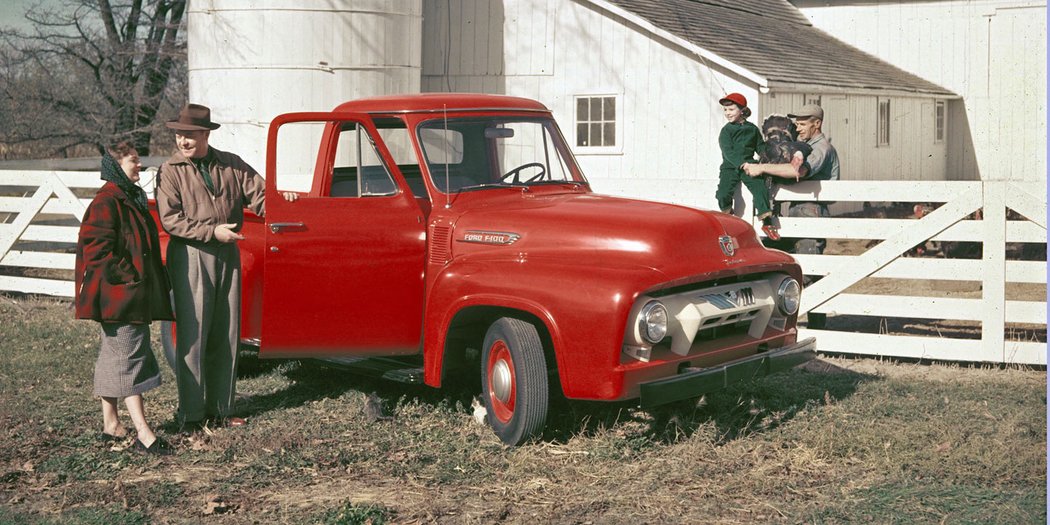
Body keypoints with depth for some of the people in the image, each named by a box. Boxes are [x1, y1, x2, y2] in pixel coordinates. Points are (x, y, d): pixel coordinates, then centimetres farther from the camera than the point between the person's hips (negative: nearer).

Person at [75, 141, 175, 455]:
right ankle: (143, 434, -11)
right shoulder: (106, 203, -14)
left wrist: (155, 281, 16)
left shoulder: (131, 199, 17)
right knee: (129, 358, -10)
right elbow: (97, 250, -21)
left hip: (134, 296, 10)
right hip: (118, 297, -10)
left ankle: (110, 424, 23)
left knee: (113, 358, 15)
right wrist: (129, 276, -19)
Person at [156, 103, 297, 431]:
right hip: (190, 257, -4)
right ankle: (191, 415, 3)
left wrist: (278, 199, -16)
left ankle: (219, 410, 18)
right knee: (192, 335, -3)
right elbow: (170, 219, -9)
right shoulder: (170, 171, -1)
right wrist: (213, 232, -16)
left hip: (228, 255, 4)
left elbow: (257, 194, 6)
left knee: (225, 336, 8)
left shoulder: (230, 165, 9)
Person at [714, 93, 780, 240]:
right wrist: (742, 164, -23)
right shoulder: (726, 131, 4)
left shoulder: (752, 129, 12)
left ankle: (767, 222, -11)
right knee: (723, 193, -22)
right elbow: (728, 152, -9)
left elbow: (761, 148, 17)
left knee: (761, 188, -21)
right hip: (730, 167, -1)